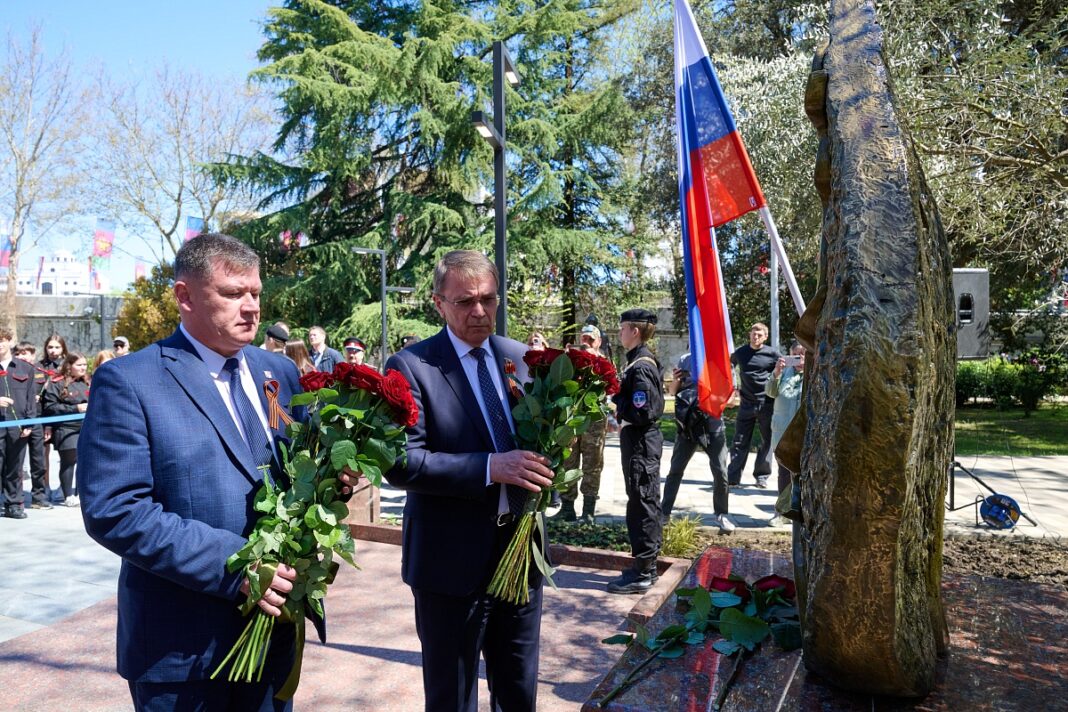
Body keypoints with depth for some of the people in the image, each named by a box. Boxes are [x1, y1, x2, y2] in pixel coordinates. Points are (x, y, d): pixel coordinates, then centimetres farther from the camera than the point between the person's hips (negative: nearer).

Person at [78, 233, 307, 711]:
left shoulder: (279, 372, 6)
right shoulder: (128, 382, -11)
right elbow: (113, 510, -18)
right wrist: (232, 564, -22)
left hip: (273, 625, 5)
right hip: (182, 645, -5)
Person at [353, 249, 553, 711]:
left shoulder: (521, 358, 4)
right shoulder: (410, 366, -11)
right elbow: (401, 463, -19)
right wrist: (490, 467, -29)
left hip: (521, 551, 5)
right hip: (452, 560, -4)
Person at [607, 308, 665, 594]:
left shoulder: (640, 366, -19)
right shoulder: (644, 360, 12)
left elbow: (643, 411, -25)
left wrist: (619, 414, -11)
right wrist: (617, 398, 2)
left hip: (640, 442, -10)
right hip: (645, 441, 10)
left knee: (641, 504, -4)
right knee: (647, 503, 15)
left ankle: (642, 573, 4)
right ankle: (648, 565, 26)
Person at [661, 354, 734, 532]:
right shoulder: (685, 360, 5)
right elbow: (673, 392, 12)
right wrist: (675, 381, -9)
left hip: (713, 422, 0)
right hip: (688, 422, 1)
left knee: (720, 470, 0)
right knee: (676, 468, 5)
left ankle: (721, 514, 17)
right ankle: (664, 512, 14)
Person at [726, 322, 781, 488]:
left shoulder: (772, 354, -3)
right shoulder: (740, 353, 4)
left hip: (767, 404, -1)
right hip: (746, 404, 1)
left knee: (767, 441, 6)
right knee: (739, 442, 1)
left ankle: (762, 476, 19)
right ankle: (733, 477, 4)